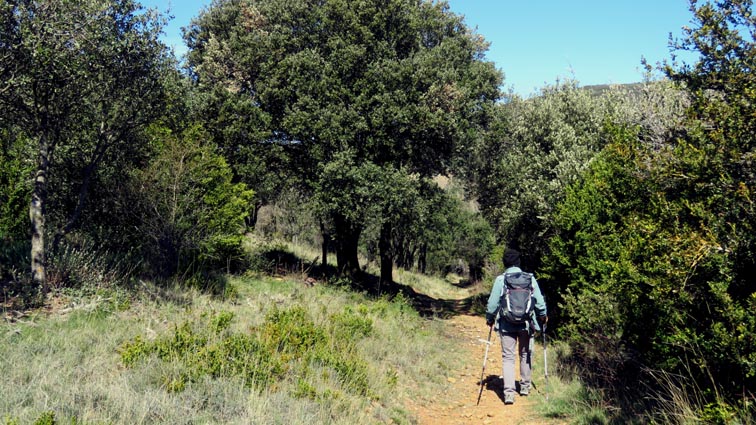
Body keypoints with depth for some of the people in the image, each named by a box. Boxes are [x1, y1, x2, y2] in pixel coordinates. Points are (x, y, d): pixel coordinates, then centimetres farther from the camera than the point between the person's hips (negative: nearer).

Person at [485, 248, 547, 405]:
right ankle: (525, 386, 32)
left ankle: (509, 392, -8)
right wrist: (543, 316, 18)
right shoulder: (530, 278, -4)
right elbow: (539, 300, -1)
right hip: (526, 324, 2)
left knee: (507, 357, 3)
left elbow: (492, 302, -4)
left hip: (506, 325, -1)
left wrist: (489, 318, 13)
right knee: (525, 354, 19)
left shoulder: (500, 279, -7)